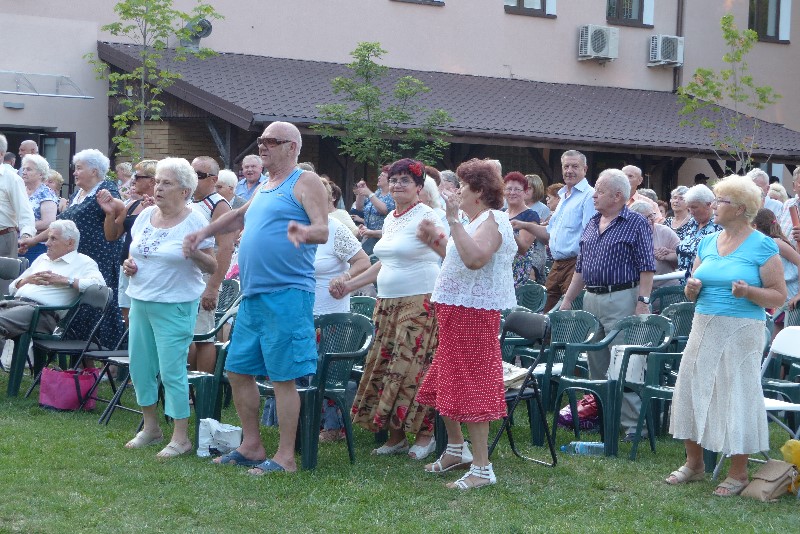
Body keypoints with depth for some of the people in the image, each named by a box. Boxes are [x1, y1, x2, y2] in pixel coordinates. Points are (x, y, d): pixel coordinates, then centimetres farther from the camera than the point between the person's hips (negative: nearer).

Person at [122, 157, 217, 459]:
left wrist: (195, 253, -28)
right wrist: (129, 264, 0)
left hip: (176, 305, -7)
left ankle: (181, 437, 3)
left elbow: (213, 267, -8)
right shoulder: (145, 216, 8)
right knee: (140, 366, 11)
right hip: (140, 301, 7)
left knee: (171, 371, -6)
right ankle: (151, 428, 27)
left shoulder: (194, 222, -9)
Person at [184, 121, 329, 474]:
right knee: (238, 371, 13)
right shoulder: (265, 188, 21)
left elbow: (323, 231, -16)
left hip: (286, 294, -9)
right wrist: (204, 233, 31)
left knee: (283, 377, -5)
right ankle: (251, 447, 24)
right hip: (252, 295, 9)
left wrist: (301, 230, -36)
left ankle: (285, 457, 1)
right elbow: (239, 217, 38)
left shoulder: (305, 183, -5)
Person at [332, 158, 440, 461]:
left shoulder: (426, 217, -9)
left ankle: (425, 434, 3)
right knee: (384, 365, 7)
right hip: (387, 302, 9)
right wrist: (350, 285, 25)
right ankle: (395, 436, 16)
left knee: (413, 367, -8)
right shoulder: (390, 219, 17)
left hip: (419, 302, -8)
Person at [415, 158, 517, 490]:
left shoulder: (492, 220, -15)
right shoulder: (475, 221, 17)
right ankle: (456, 449, 33)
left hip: (474, 312, -11)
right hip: (456, 311, 11)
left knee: (471, 386, -9)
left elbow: (474, 258, -33)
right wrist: (435, 241, 13)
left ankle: (482, 468, -5)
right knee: (448, 382, 18)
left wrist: (454, 220, -30)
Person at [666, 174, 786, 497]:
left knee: (737, 395, -1)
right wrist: (692, 289, -5)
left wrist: (749, 292, -24)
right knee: (693, 389, 7)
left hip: (741, 331, -6)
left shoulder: (762, 246, -6)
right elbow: (692, 293, 17)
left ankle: (739, 473, 11)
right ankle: (694, 463, 22)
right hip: (704, 327, 6)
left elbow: (779, 296, -8)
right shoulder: (707, 242, 11)